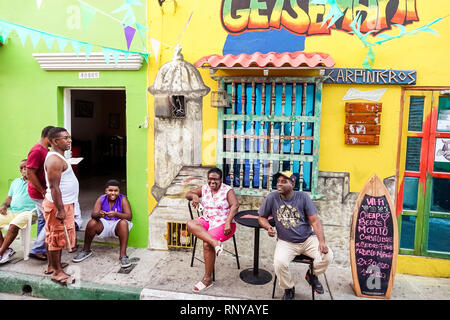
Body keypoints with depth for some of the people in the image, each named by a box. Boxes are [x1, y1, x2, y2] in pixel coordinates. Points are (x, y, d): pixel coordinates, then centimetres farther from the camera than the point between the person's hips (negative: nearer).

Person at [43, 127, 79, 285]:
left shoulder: (58, 157, 13)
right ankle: (57, 272, 9)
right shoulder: (54, 160, -20)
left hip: (64, 204, 10)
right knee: (57, 238, -1)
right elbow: (54, 187, -24)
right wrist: (60, 209, -24)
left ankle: (52, 265, 31)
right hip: (57, 205, -10)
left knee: (53, 237, 18)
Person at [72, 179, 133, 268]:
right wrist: (99, 214, -38)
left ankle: (123, 255, -32)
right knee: (91, 223, -24)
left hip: (117, 225, -3)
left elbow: (129, 216, -21)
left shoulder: (123, 199, -11)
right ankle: (86, 251, 0)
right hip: (104, 225, 3)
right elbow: (93, 214, -12)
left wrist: (116, 214, -39)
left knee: (123, 223, -34)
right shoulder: (101, 199, -2)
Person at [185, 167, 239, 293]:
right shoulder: (204, 188, 10)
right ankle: (215, 242, -37)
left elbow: (235, 205, -15)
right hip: (207, 221, 6)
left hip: (223, 223, -5)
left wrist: (228, 223, -26)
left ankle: (207, 278, -13)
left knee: (206, 244, -27)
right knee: (190, 224, -24)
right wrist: (194, 195, -10)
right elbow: (188, 194, 15)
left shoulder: (227, 190, -4)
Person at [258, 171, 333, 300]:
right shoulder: (272, 198, -5)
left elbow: (315, 221, -6)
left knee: (328, 256, -21)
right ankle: (289, 289, 6)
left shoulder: (303, 197, -6)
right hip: (286, 242, -1)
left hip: (308, 239, 1)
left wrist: (322, 241, -18)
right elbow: (262, 217, 7)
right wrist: (268, 227, -15)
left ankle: (312, 275, 15)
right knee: (279, 263, -29)